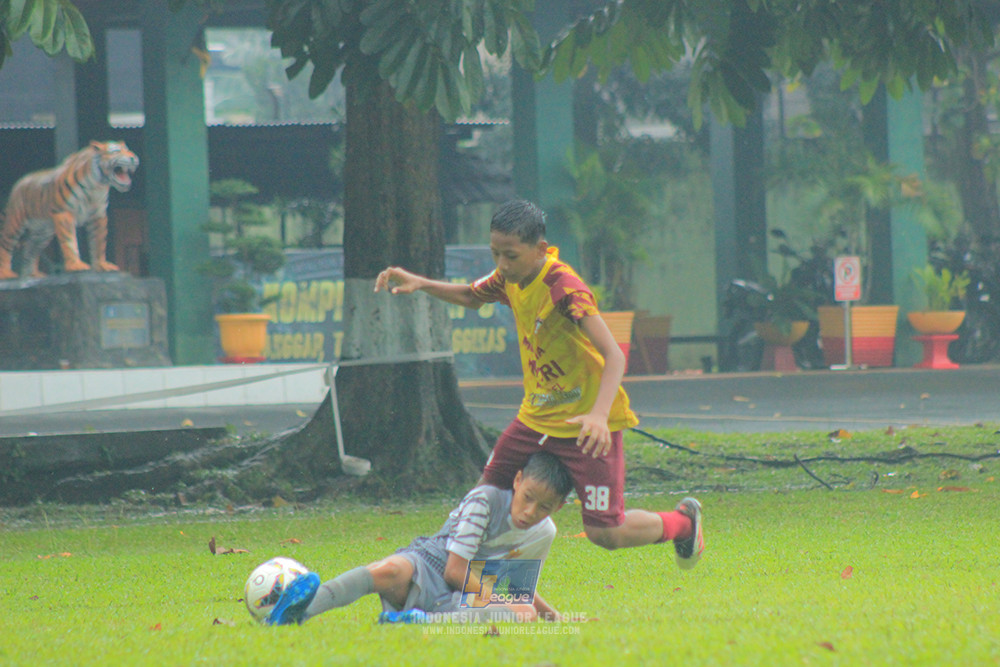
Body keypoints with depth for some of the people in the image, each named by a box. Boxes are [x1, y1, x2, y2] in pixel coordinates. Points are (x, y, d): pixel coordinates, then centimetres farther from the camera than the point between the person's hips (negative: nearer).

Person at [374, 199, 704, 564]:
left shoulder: (565, 288, -27)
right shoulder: (510, 278, -2)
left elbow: (613, 355, -34)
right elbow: (470, 296, 22)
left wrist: (599, 414, -50)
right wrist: (420, 284, 4)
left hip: (584, 422, -7)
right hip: (536, 417, 7)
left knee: (606, 532, -7)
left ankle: (684, 521, 21)